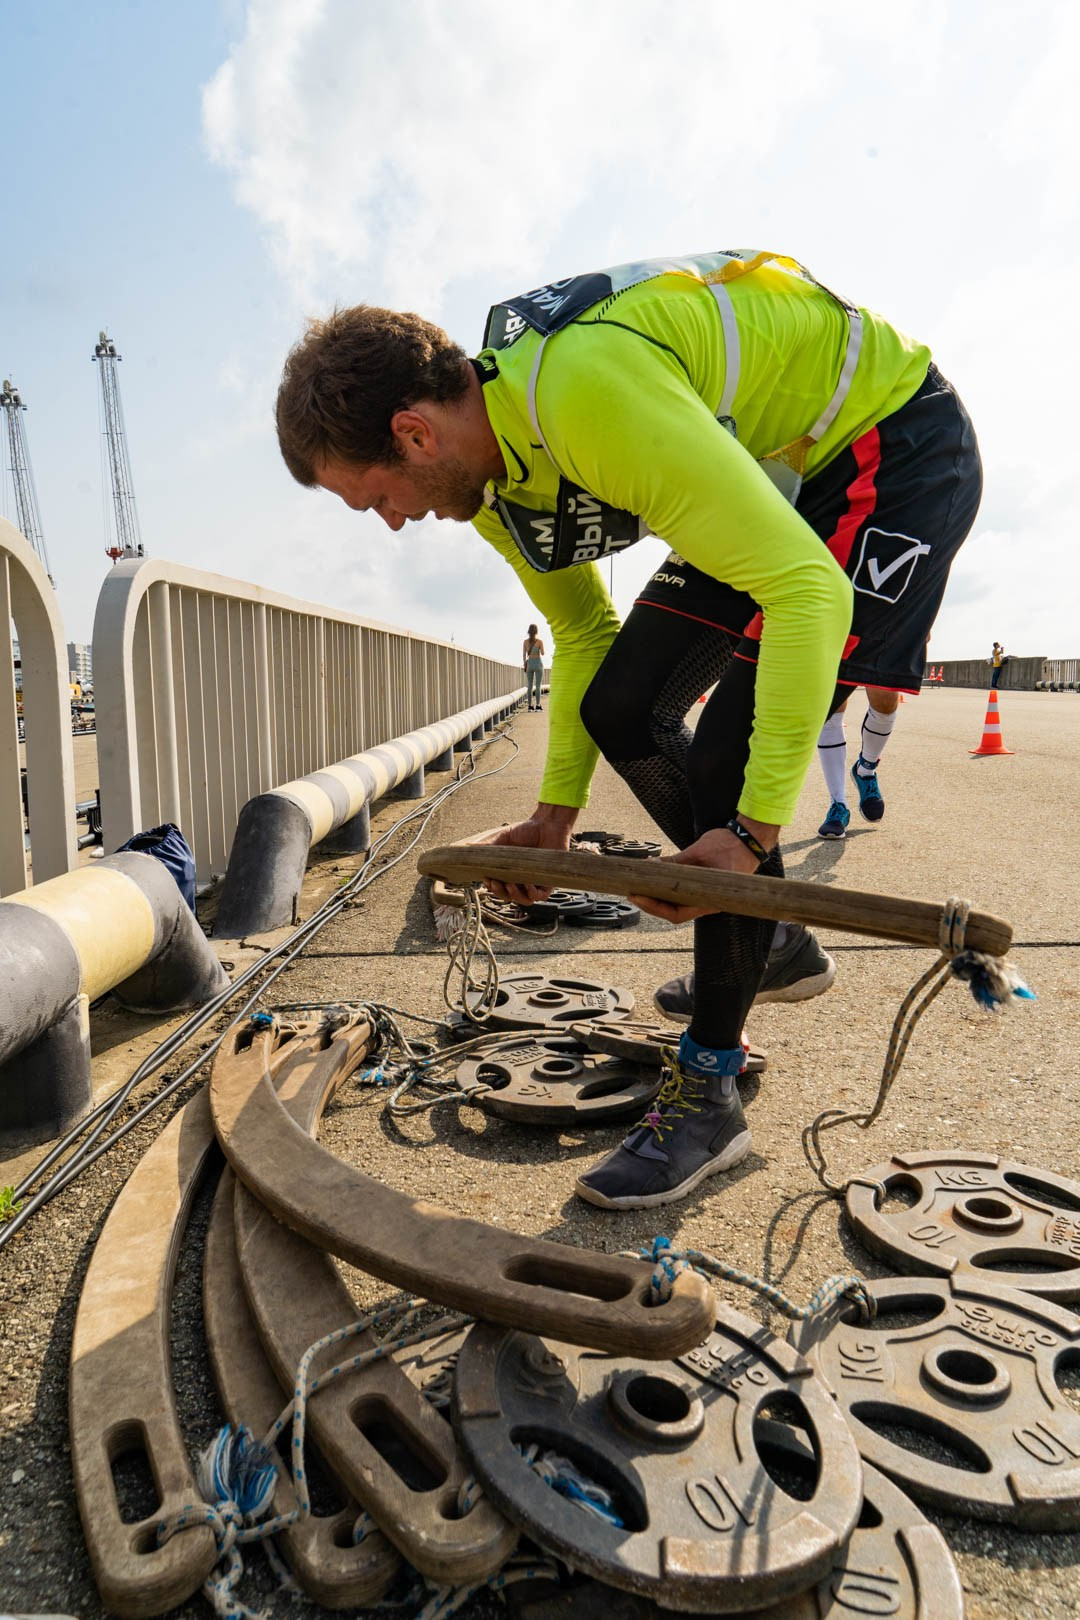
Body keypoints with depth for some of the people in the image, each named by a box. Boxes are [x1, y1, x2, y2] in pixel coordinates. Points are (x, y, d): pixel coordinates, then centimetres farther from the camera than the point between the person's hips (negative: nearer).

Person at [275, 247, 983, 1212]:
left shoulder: (589, 390, -35)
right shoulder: (489, 469, -5)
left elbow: (808, 589, -36)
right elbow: (582, 630, 7)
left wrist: (752, 831, -34)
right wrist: (556, 814, 5)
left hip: (898, 450, -9)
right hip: (772, 471, 9)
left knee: (726, 762, -19)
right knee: (623, 709, -1)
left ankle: (708, 1097, -5)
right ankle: (765, 935, 18)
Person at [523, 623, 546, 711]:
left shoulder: (525, 641, 0)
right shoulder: (539, 641, -9)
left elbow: (524, 655, 1)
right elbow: (542, 654, -3)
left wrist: (525, 666, 10)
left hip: (529, 664, 3)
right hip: (538, 663, -3)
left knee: (530, 686, 7)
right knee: (538, 686, -1)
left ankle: (530, 706, 5)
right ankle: (538, 706, -5)